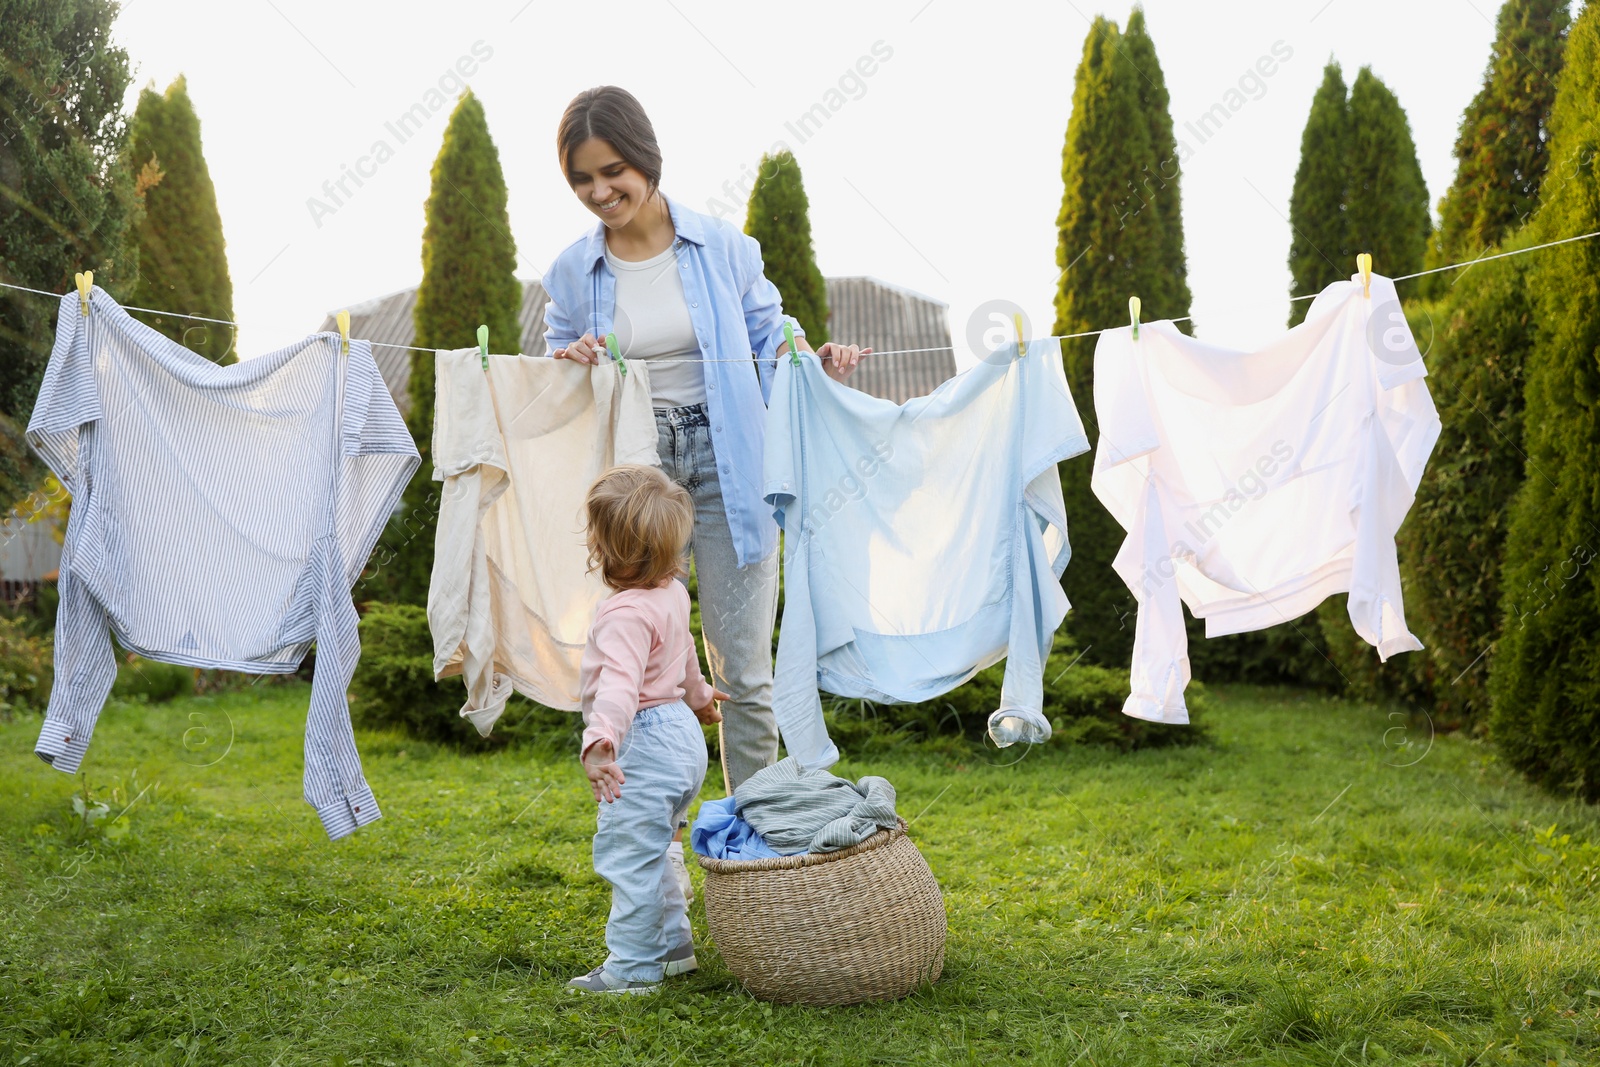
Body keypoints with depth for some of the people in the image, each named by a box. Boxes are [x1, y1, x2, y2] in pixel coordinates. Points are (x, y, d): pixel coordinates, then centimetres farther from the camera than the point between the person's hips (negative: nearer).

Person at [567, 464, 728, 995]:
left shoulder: (628, 614, -23)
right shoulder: (672, 592, 8)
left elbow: (619, 683, -38)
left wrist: (600, 742, -50)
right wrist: (696, 693, 45)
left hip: (646, 745, -11)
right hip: (679, 732, 11)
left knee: (626, 853, -3)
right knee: (649, 853, 22)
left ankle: (632, 967, 3)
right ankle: (673, 945, 30)